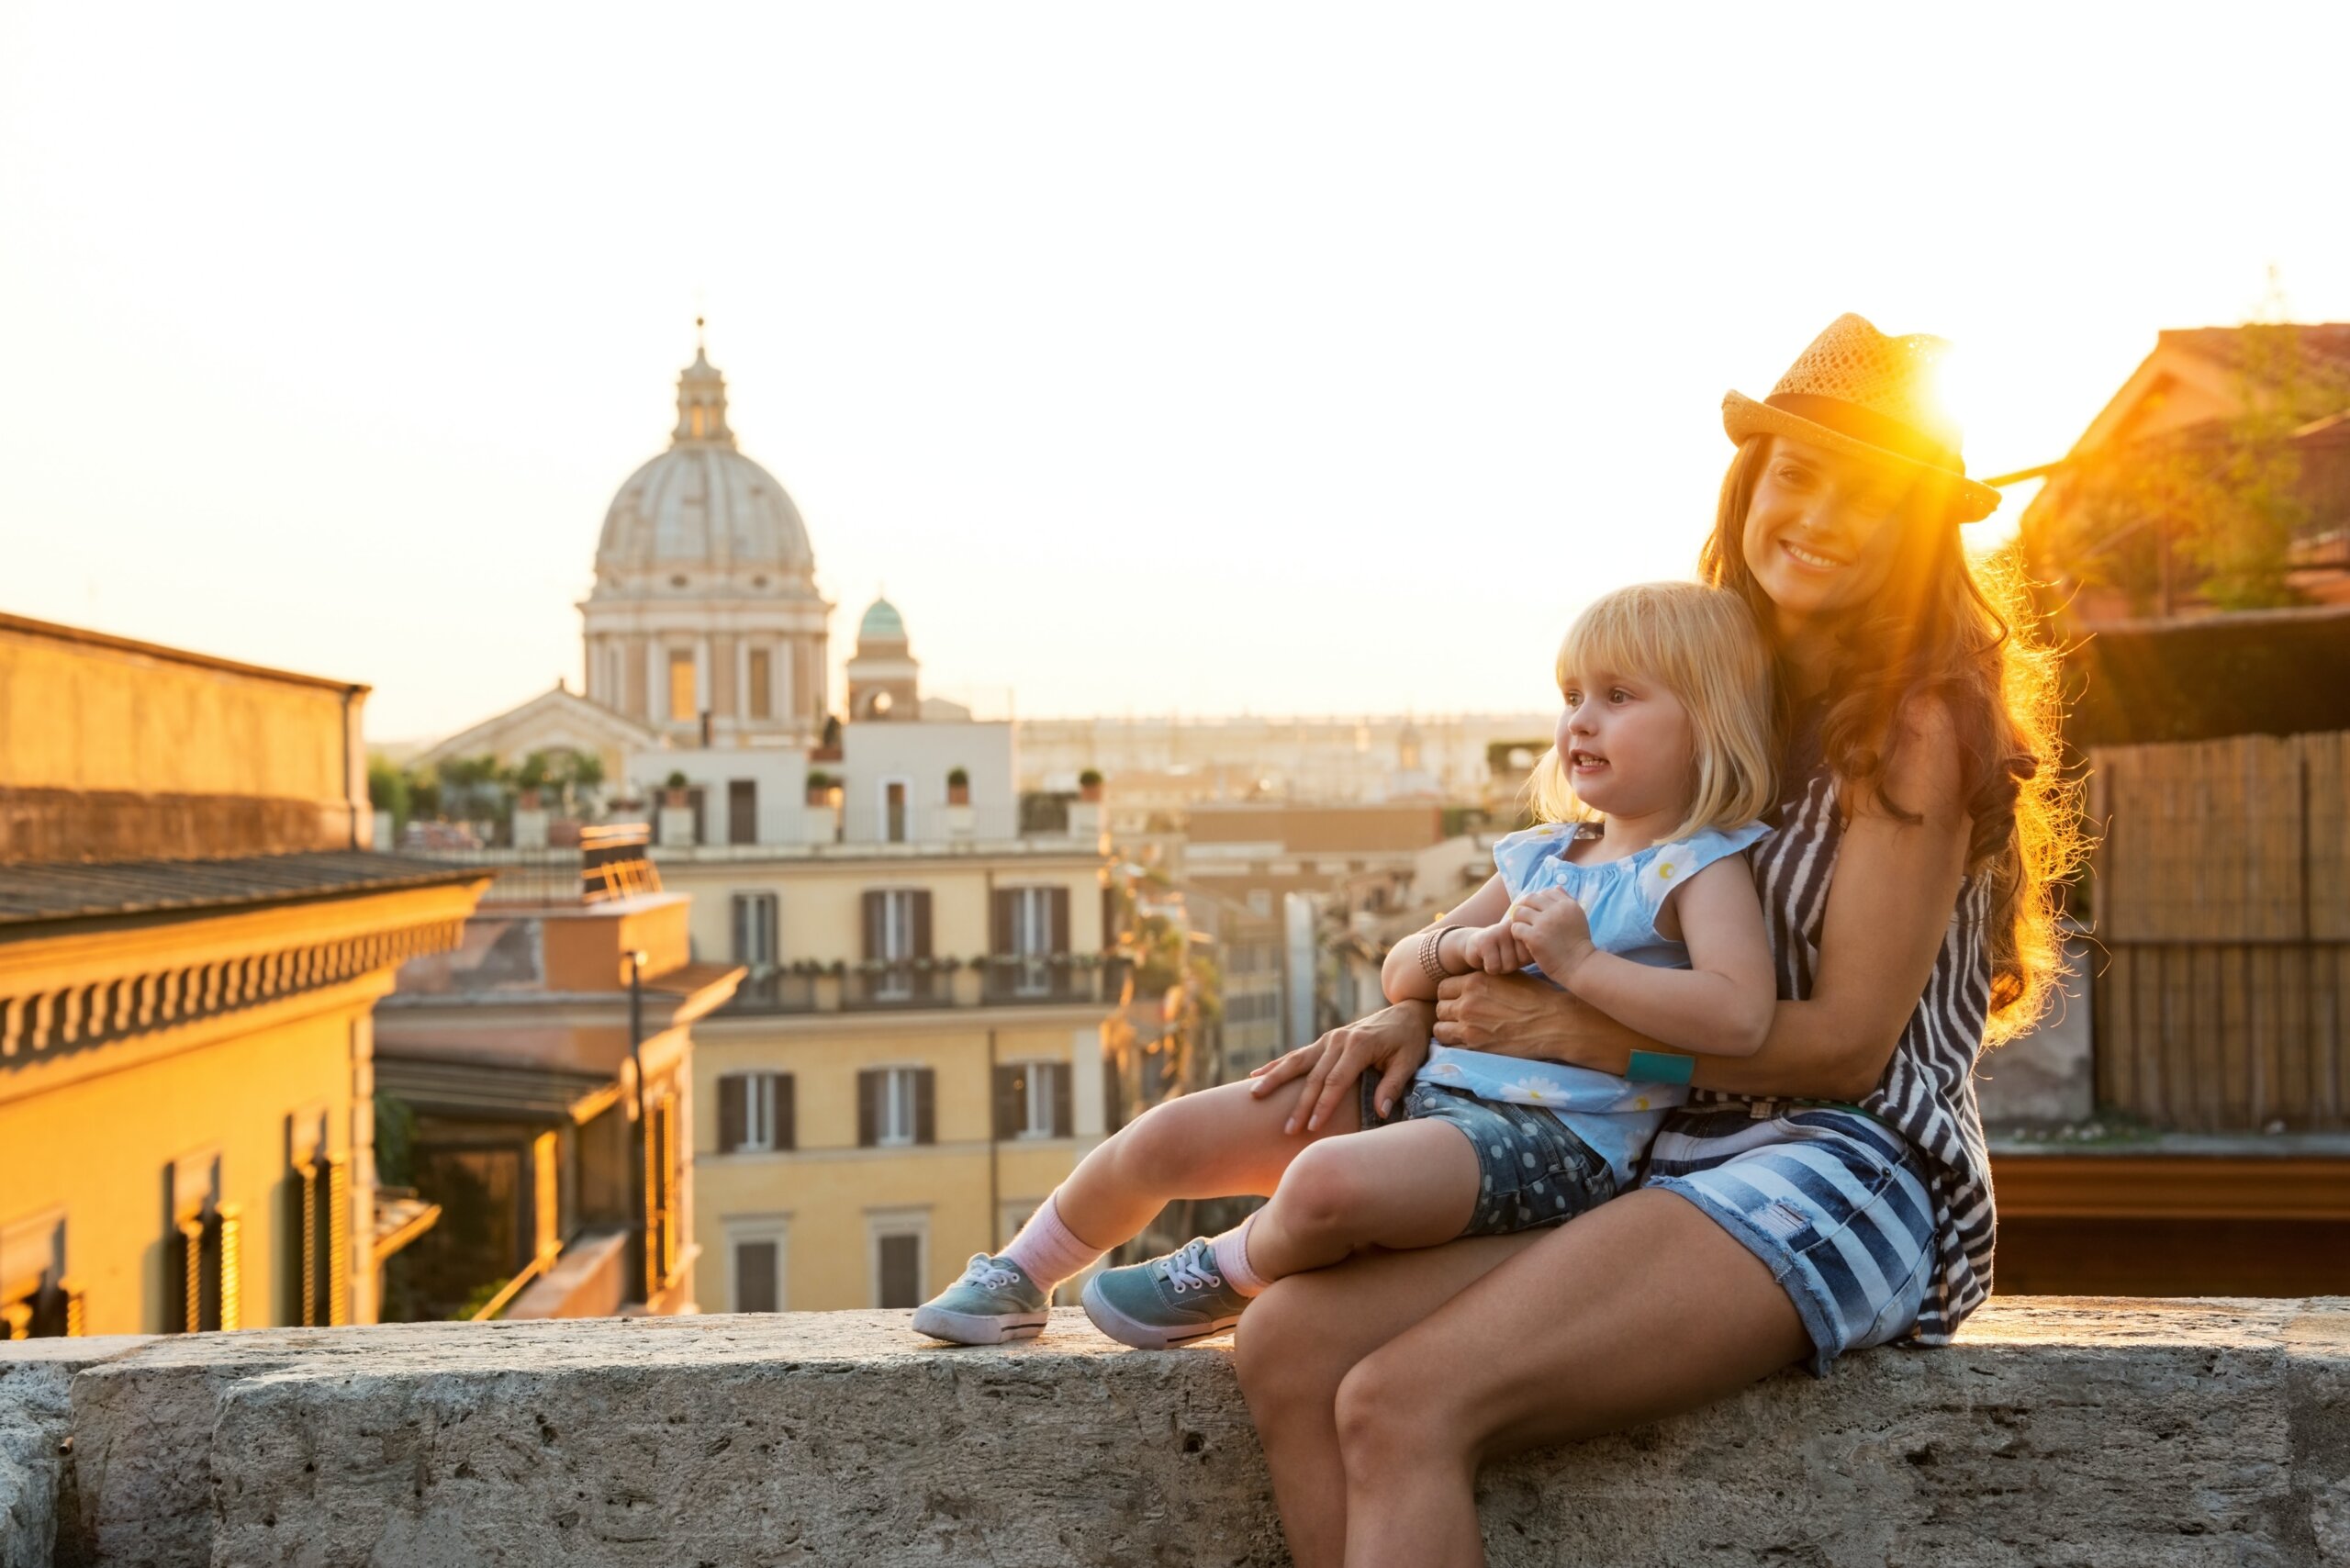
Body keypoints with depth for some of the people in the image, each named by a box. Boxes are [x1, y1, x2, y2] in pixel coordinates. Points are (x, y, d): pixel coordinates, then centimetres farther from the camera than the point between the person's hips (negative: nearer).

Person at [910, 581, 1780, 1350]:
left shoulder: (1702, 869, -4)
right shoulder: (1538, 856, 17)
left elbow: (1738, 1014, -23)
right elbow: (1398, 974, 21)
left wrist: (1581, 963, -23)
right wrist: (1455, 947, -3)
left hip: (1552, 1136, -8)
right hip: (1428, 1084, 8)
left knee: (1330, 1182, -36)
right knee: (1171, 1135, -1)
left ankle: (1221, 1280, -2)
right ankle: (1018, 1276, 23)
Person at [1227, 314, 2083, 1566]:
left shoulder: (1919, 721, -5)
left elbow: (1846, 1041, -11)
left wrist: (1574, 1033, -9)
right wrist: (1425, 1016, 4)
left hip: (1843, 1171, -8)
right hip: (1658, 1166, 8)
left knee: (1403, 1407, -28)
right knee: (1289, 1343, -16)